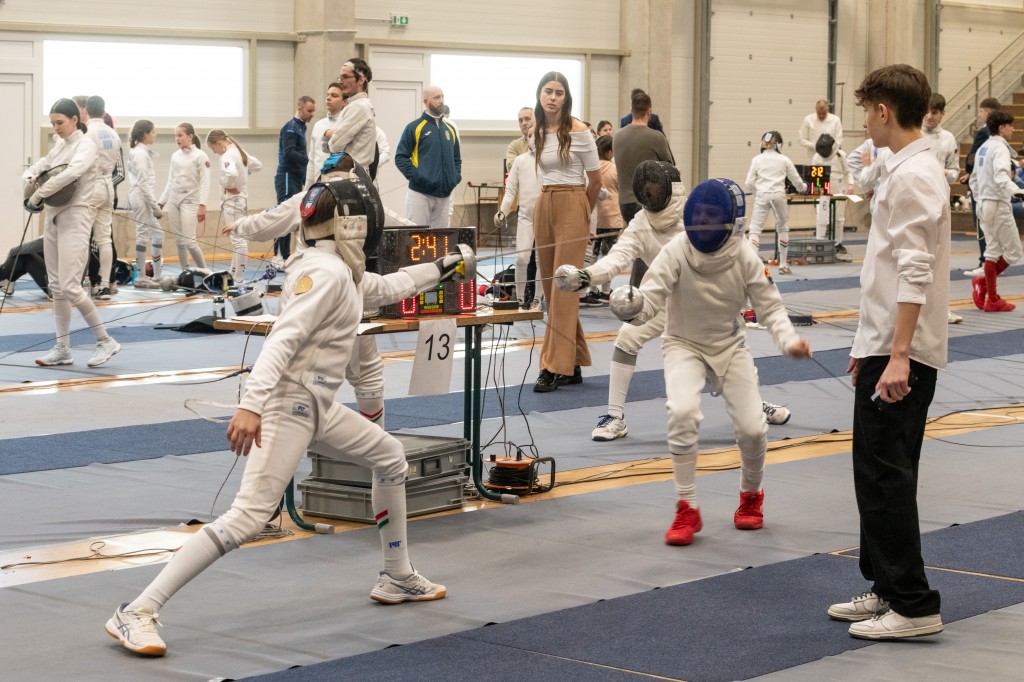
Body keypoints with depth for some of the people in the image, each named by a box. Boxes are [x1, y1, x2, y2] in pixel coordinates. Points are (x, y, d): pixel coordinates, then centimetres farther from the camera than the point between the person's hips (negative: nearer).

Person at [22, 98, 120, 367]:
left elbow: (70, 173, -30)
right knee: (56, 287, 7)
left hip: (74, 218, -8)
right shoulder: (60, 147, 14)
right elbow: (35, 169, 13)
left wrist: (38, 194, -26)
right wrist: (30, 180, -11)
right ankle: (62, 349, 11)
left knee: (69, 287, -14)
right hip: (54, 218, 8)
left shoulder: (86, 146, -12)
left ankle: (105, 341, -4)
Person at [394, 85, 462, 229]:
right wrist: (416, 176, -16)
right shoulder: (414, 128, -2)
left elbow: (457, 158, 25)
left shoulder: (450, 129, 16)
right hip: (420, 194, -6)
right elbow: (400, 158, -6)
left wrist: (456, 177, 8)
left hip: (444, 194, 6)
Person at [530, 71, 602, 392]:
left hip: (571, 207, -7)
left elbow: (595, 179, -1)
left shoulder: (579, 131, -8)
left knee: (563, 286, -10)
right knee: (549, 285, 7)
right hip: (544, 207, 7)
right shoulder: (537, 133, 10)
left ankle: (554, 367, -12)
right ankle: (573, 364, 15)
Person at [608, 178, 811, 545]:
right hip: (684, 346, -2)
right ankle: (687, 509, -14)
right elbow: (649, 301, -29)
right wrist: (630, 305, -53)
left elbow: (770, 307, -11)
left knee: (752, 429, -11)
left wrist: (789, 340, -31)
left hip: (730, 348, 2)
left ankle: (751, 495, 24)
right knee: (683, 412, -29)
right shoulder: (676, 252, -22)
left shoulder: (745, 258, -17)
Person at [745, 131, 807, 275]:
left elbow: (750, 183, 2)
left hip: (762, 195, -1)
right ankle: (783, 265, 22)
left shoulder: (757, 159, 7)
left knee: (755, 229, -4)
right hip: (779, 195, 1)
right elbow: (796, 181, 14)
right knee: (783, 229, 20)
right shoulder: (784, 159, 8)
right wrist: (803, 187, 37)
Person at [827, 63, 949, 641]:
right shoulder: (912, 169, 16)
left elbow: (915, 273, -22)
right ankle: (888, 589, 23)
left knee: (886, 476, -7)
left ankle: (914, 606, -3)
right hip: (889, 346, 10)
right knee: (880, 474, 15)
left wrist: (898, 355, -26)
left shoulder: (913, 176, -16)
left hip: (901, 352, -10)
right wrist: (872, 346, 24)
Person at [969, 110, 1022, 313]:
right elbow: (1000, 177, -32)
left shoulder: (983, 148, 11)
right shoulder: (1000, 148, -15)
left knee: (993, 251, 11)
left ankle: (992, 298, 10)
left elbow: (974, 179, 19)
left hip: (984, 204, 9)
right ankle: (983, 283, 1)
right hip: (998, 204, -9)